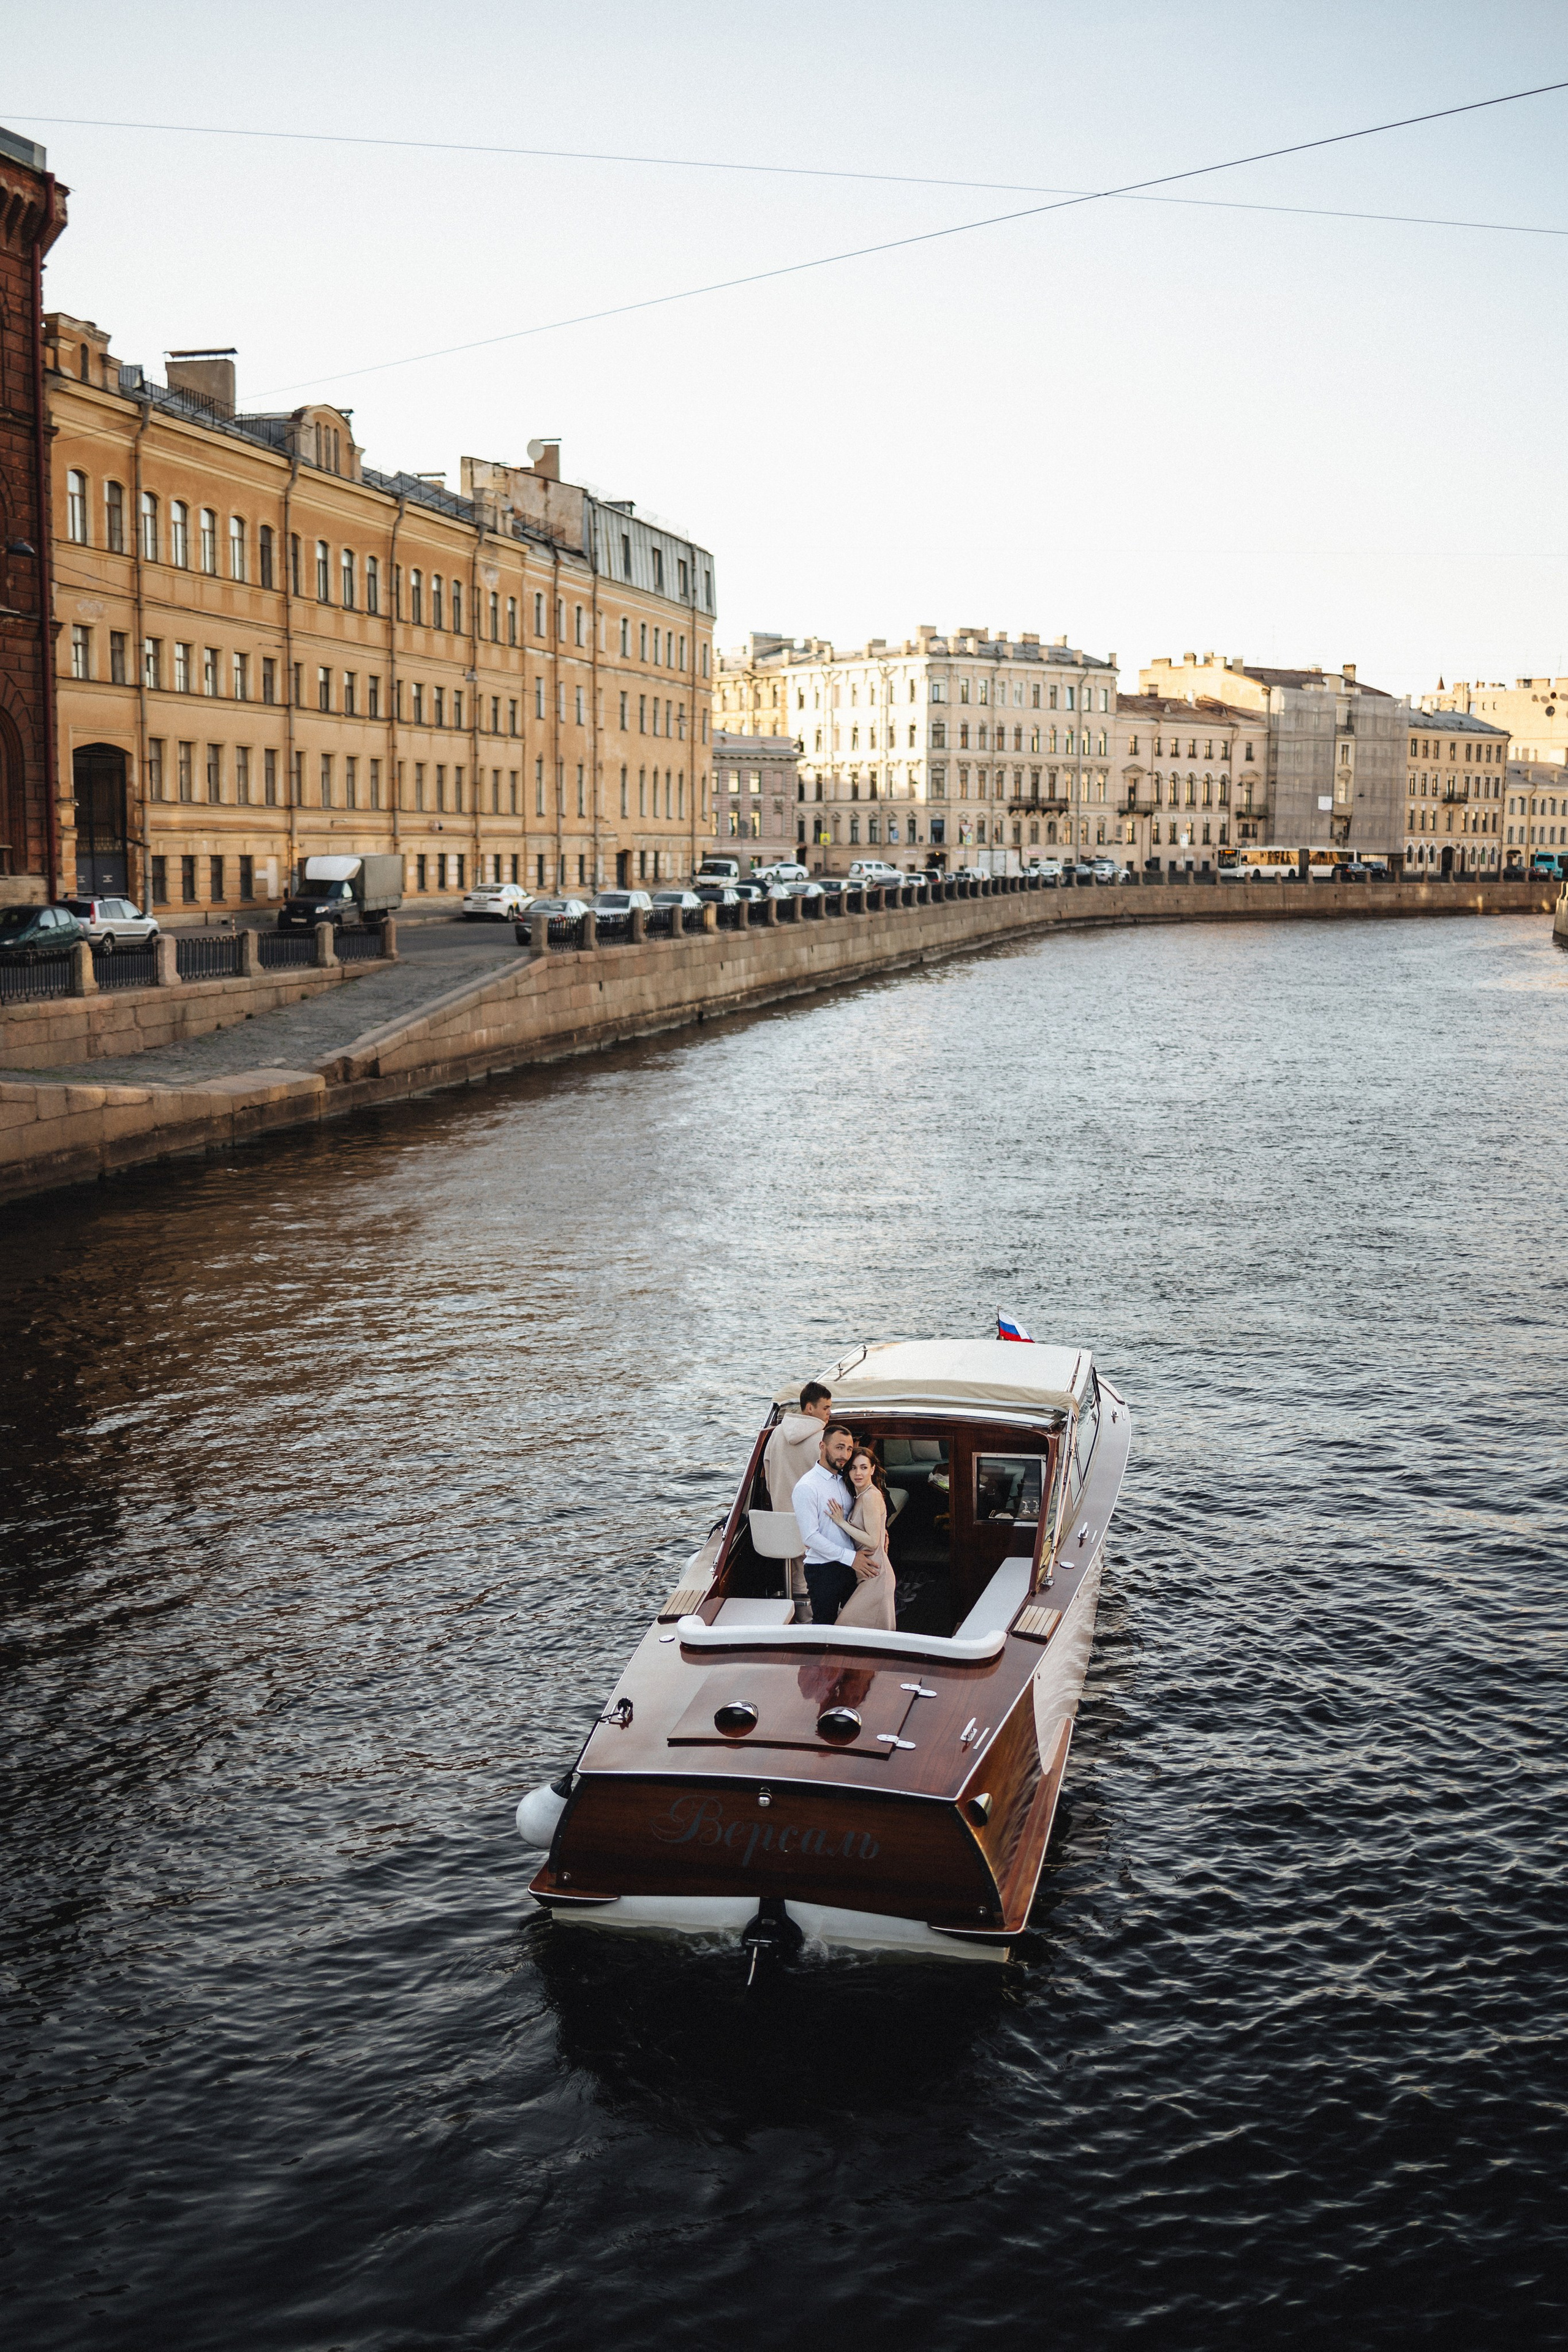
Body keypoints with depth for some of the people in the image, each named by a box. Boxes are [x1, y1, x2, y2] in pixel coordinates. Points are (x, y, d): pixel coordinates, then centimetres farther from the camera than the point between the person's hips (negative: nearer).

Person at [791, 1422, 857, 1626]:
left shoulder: (844, 1481, 11)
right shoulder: (807, 1487, -14)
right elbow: (811, 1537, -19)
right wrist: (850, 1557, -20)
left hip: (850, 1564, 7)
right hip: (823, 1569, -7)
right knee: (824, 1626, 1)